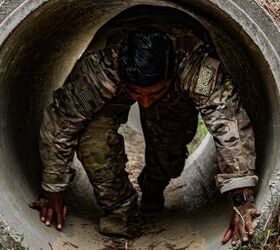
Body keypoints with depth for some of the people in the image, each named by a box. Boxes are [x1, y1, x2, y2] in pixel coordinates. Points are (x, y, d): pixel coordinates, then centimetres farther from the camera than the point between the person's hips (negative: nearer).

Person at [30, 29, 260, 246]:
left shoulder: (199, 67, -45)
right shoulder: (98, 68, -43)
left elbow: (232, 125, -47)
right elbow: (60, 124, -31)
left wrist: (243, 201, -53)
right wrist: (54, 191, -22)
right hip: (114, 96, -1)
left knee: (170, 154, -14)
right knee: (93, 140, -27)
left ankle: (154, 188, 24)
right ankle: (119, 207, -1)